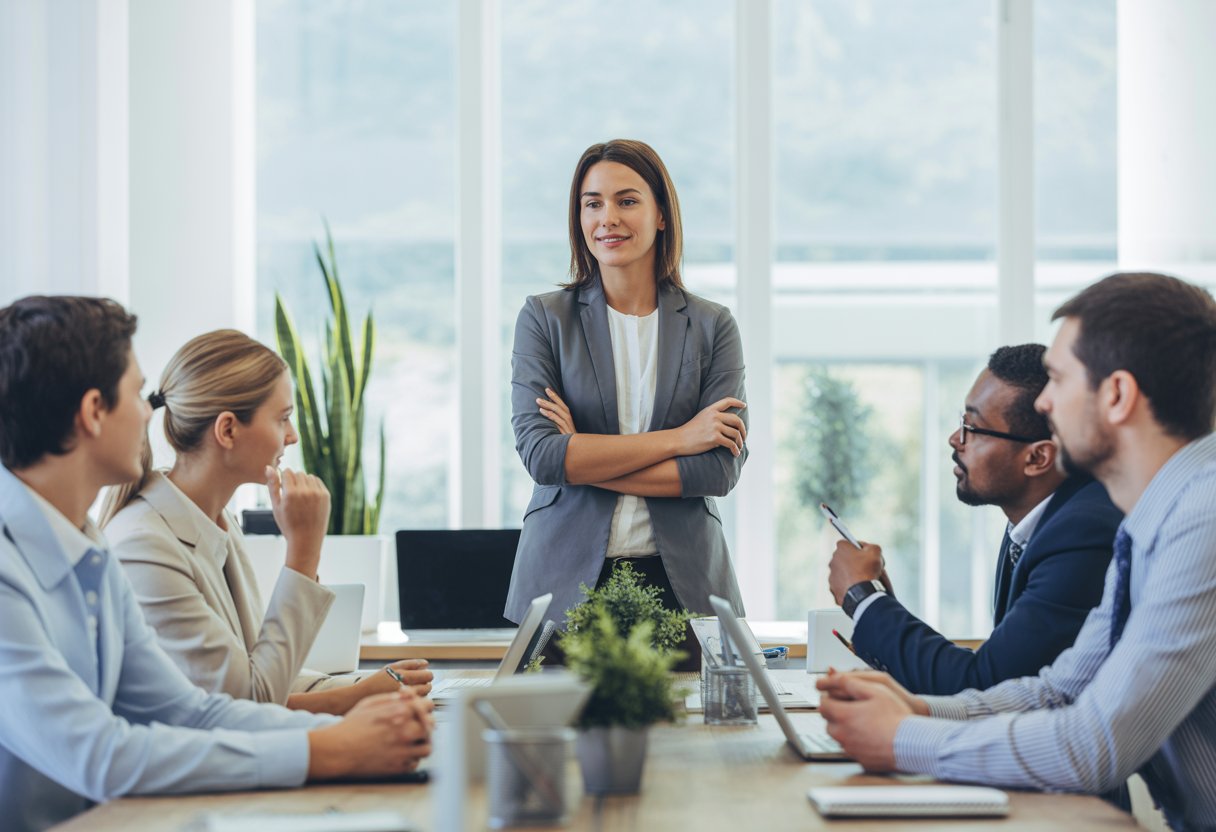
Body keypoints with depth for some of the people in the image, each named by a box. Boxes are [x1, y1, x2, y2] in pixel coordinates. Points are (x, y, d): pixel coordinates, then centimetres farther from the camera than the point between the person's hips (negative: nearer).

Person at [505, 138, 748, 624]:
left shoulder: (711, 326, 4)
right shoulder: (544, 319, 2)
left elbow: (723, 467, -6)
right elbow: (538, 453, -11)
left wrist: (583, 460, -11)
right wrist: (677, 439, -12)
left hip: (681, 580, 1)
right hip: (567, 580, -1)